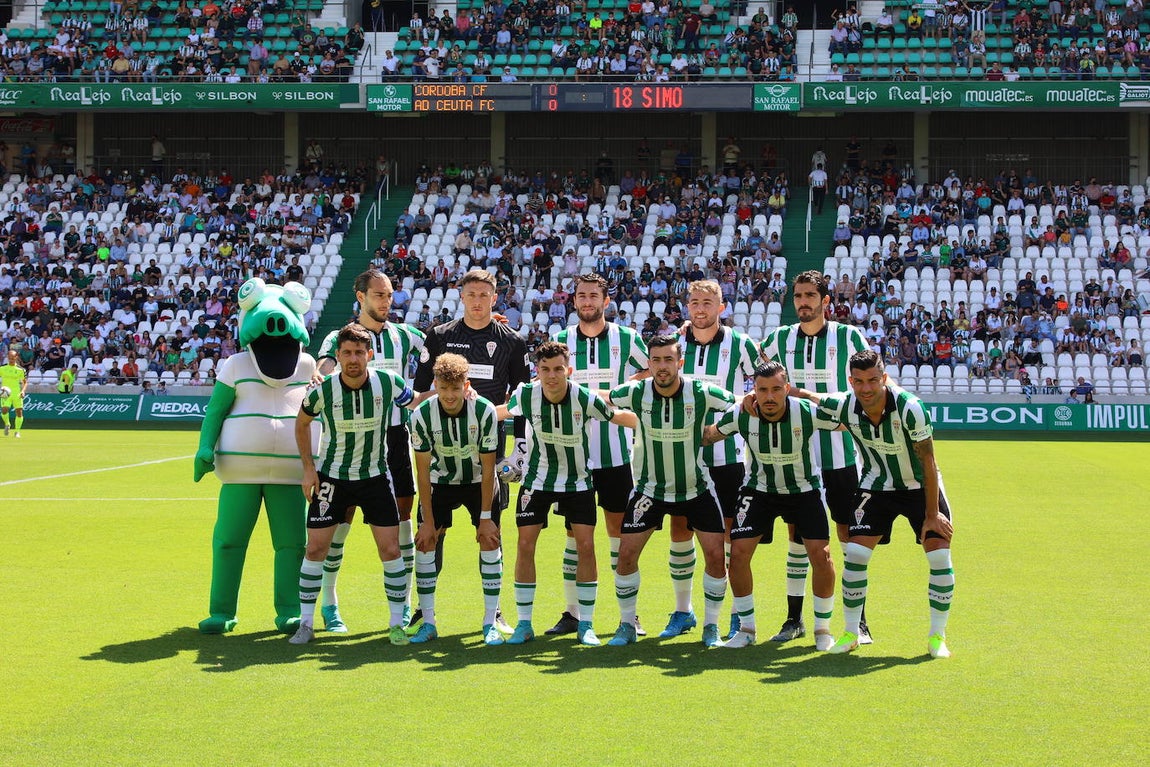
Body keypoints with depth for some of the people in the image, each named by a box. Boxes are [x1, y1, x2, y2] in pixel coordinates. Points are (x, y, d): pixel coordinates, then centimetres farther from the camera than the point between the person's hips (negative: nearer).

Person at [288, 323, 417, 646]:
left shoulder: (388, 383, -12)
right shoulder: (323, 390, -14)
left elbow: (416, 402, 9)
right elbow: (302, 422, 5)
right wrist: (308, 468, 0)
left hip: (375, 476, 1)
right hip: (331, 477, -1)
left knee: (391, 549, -4)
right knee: (316, 548, -2)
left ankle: (397, 623, 9)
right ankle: (306, 623, 11)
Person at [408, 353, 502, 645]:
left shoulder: (485, 411, -24)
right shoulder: (422, 415, -22)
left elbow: (488, 468, -17)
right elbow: (423, 470, -15)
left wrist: (485, 517, -16)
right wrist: (428, 521, -15)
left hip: (479, 482, -1)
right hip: (440, 482, 1)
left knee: (490, 543, -10)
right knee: (425, 544, -8)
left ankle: (491, 623, -1)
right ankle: (428, 623, 0)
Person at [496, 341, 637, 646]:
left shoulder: (586, 398, -21)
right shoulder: (525, 395, -16)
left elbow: (619, 417, -5)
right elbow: (504, 412, 7)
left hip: (578, 481, -1)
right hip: (537, 479, 1)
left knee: (585, 545, -7)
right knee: (525, 544, -5)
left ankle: (586, 625, 5)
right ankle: (524, 624, 7)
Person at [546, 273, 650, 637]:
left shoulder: (627, 338, 2)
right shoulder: (561, 341, 6)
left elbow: (651, 371, 12)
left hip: (615, 450, -1)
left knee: (619, 528, 1)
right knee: (575, 529, 4)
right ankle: (572, 613, 11)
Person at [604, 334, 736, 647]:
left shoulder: (702, 393, -17)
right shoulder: (636, 393, -14)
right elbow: (604, 399, 6)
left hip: (696, 488, -1)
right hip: (650, 488, 1)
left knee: (715, 554, -8)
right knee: (626, 554, -6)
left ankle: (711, 626, 11)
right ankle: (627, 625, 12)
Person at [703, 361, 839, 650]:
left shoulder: (808, 413, -24)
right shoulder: (740, 415, -20)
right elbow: (708, 435, 0)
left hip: (804, 489, -1)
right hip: (759, 490, 1)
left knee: (821, 554, -13)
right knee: (738, 552, -11)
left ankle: (823, 628, 9)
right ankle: (746, 628, 8)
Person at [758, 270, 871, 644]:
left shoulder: (848, 337, -2)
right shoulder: (780, 338, 6)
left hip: (840, 452, -2)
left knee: (849, 534, 0)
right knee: (797, 535, 6)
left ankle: (858, 620, 8)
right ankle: (794, 619, 15)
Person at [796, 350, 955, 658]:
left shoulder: (910, 407, -29)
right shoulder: (843, 406, -19)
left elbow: (928, 463, -20)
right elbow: (809, 397, 3)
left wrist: (932, 514, -18)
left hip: (921, 486, -2)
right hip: (876, 488, 2)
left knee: (940, 556, -11)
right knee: (855, 554, -9)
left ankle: (937, 636, 6)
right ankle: (850, 633, 6)